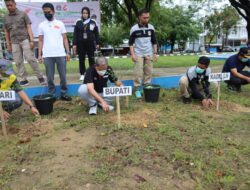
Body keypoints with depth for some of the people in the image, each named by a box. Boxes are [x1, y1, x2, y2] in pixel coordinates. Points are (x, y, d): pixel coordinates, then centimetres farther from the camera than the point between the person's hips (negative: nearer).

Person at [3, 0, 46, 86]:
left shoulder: (23, 14, 2)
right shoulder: (5, 17, 12)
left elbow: (29, 27, -1)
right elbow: (6, 32, 15)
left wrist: (31, 40, -10)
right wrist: (8, 44, 11)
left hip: (25, 40, -4)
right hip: (14, 42, 4)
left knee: (30, 59, -11)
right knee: (18, 62, 2)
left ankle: (40, 77, -3)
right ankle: (24, 80, 9)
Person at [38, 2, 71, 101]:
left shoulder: (60, 24, 8)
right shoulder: (41, 25, 10)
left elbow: (65, 39, 7)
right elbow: (40, 41, 10)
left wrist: (68, 52, -1)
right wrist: (39, 55, 2)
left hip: (61, 54, 0)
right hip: (47, 55, 1)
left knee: (63, 75, 4)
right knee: (50, 77, 5)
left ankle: (63, 93, 15)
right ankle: (51, 95, 14)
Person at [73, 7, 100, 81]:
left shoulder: (93, 22, 5)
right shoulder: (78, 22, 5)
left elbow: (96, 34, 8)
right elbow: (75, 34, 3)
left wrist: (97, 43, 3)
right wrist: (74, 44, -3)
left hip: (90, 43, 0)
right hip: (81, 43, 1)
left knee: (91, 59, 3)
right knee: (81, 59, 5)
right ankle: (82, 74, 14)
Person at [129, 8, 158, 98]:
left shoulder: (151, 27, 4)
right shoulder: (134, 29, -6)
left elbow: (154, 41, 11)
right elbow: (131, 43, -3)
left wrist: (155, 53, 4)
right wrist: (132, 54, -12)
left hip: (149, 54, 3)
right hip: (138, 54, -3)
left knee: (149, 72, 4)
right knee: (138, 73, -6)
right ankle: (137, 90, 4)